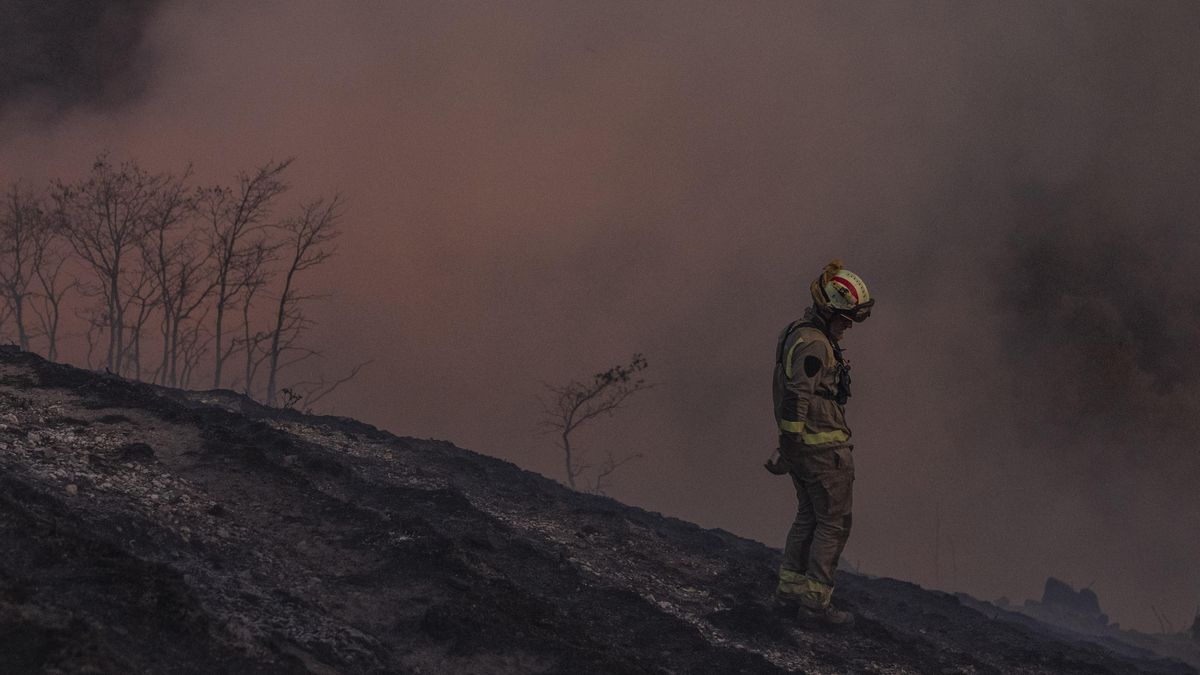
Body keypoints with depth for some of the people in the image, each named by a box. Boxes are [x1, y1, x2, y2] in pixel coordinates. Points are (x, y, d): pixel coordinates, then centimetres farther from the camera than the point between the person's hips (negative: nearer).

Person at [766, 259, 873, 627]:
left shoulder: (797, 333, 12)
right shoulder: (814, 344, -21)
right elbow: (796, 398, -24)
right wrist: (787, 449, -22)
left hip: (802, 442, 10)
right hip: (823, 446, -10)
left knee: (808, 517, 17)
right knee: (833, 523, -1)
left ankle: (789, 592, 20)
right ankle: (816, 602, 0)